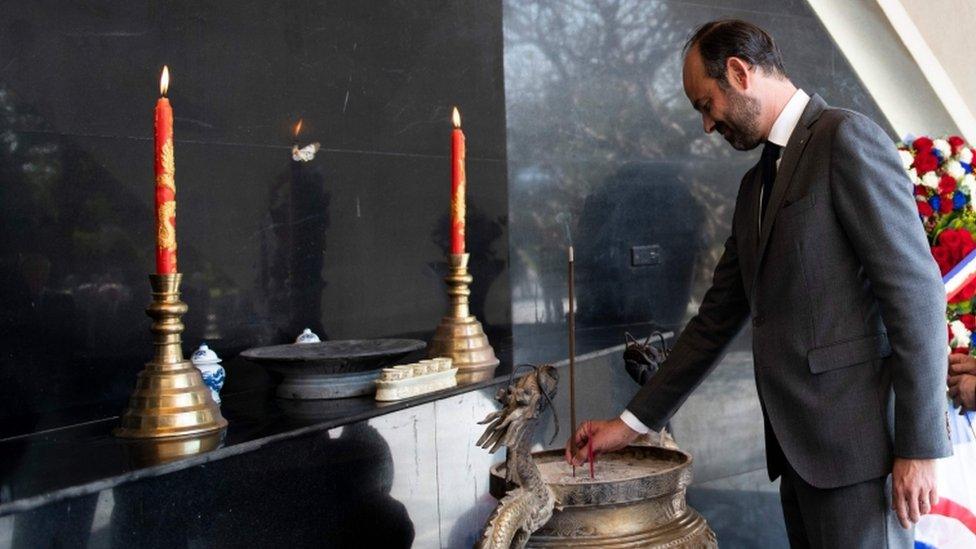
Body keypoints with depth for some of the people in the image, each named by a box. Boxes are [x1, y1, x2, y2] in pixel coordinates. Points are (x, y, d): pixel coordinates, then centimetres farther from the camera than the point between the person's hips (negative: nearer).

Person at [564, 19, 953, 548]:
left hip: (858, 440, -8)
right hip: (797, 445, 8)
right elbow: (717, 317, 19)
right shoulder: (756, 185, 18)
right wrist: (632, 423, 16)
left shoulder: (846, 138, -7)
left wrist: (919, 446, -15)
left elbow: (916, 290, -13)